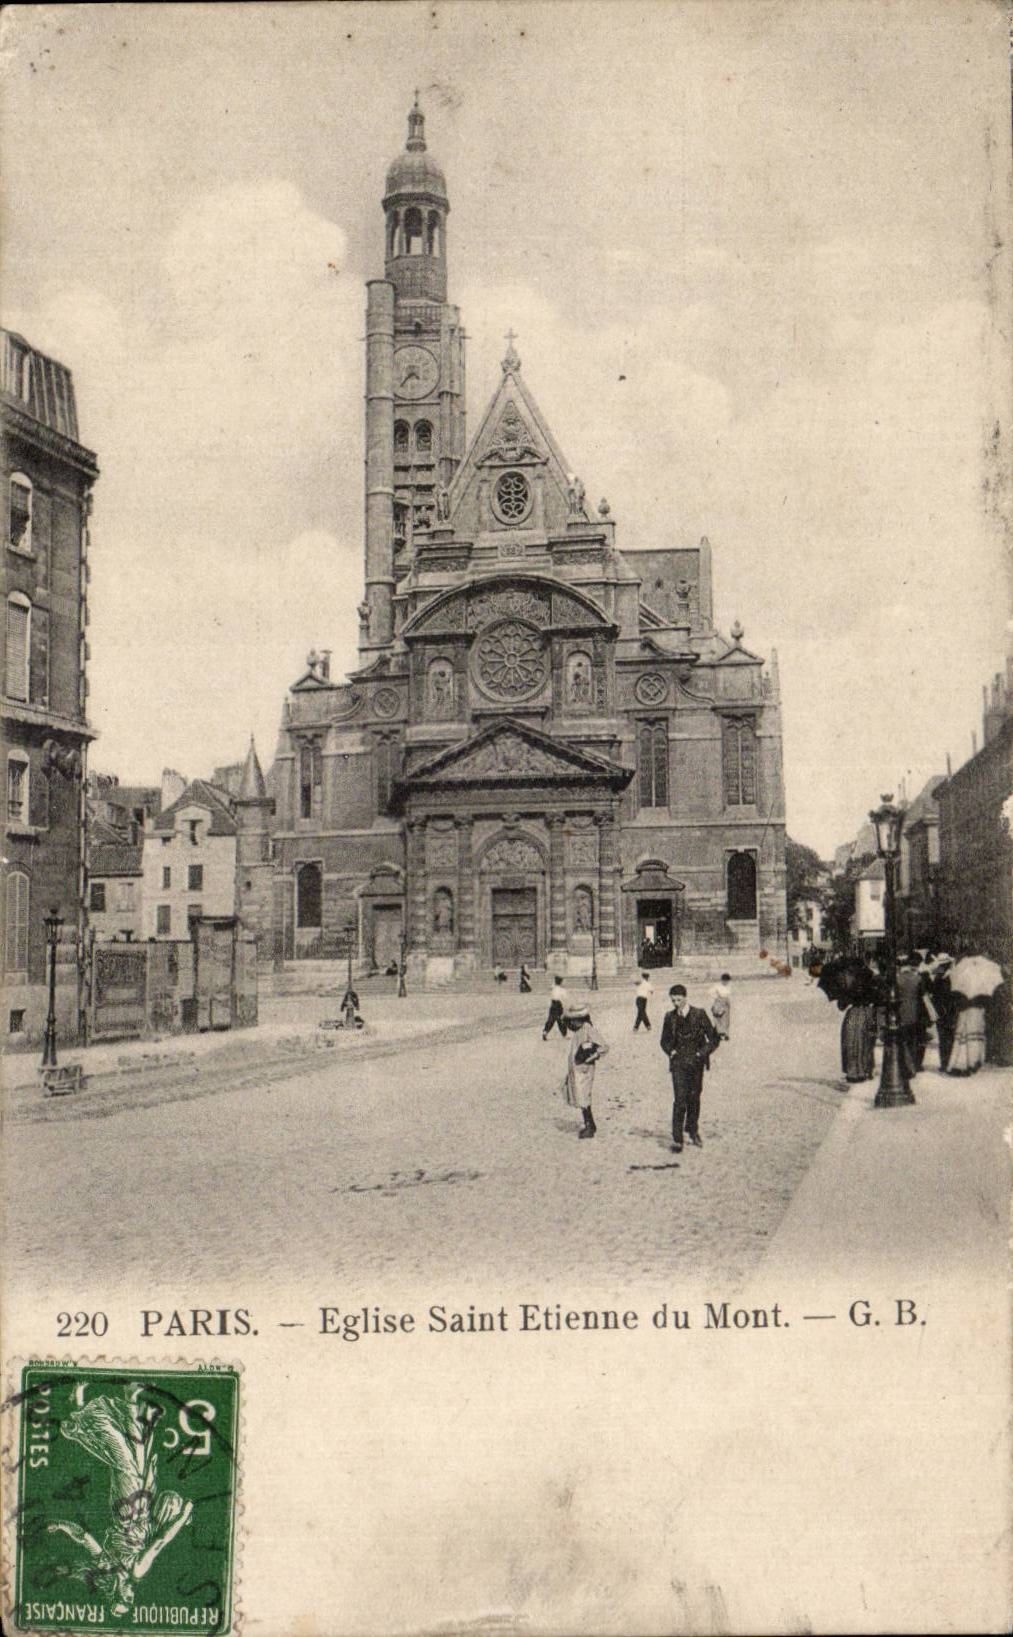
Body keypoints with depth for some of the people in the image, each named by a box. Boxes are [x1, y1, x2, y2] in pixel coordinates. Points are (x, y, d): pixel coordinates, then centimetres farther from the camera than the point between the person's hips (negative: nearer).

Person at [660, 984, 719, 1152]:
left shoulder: (699, 1014, -5)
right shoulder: (670, 1017, 3)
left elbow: (714, 1038, -1)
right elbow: (665, 1040, 18)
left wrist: (702, 1053, -10)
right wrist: (671, 1051, 0)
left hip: (696, 1063, 0)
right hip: (678, 1064, 0)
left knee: (694, 1098, 10)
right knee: (679, 1100, -10)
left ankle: (693, 1130, 34)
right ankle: (677, 1140, -10)